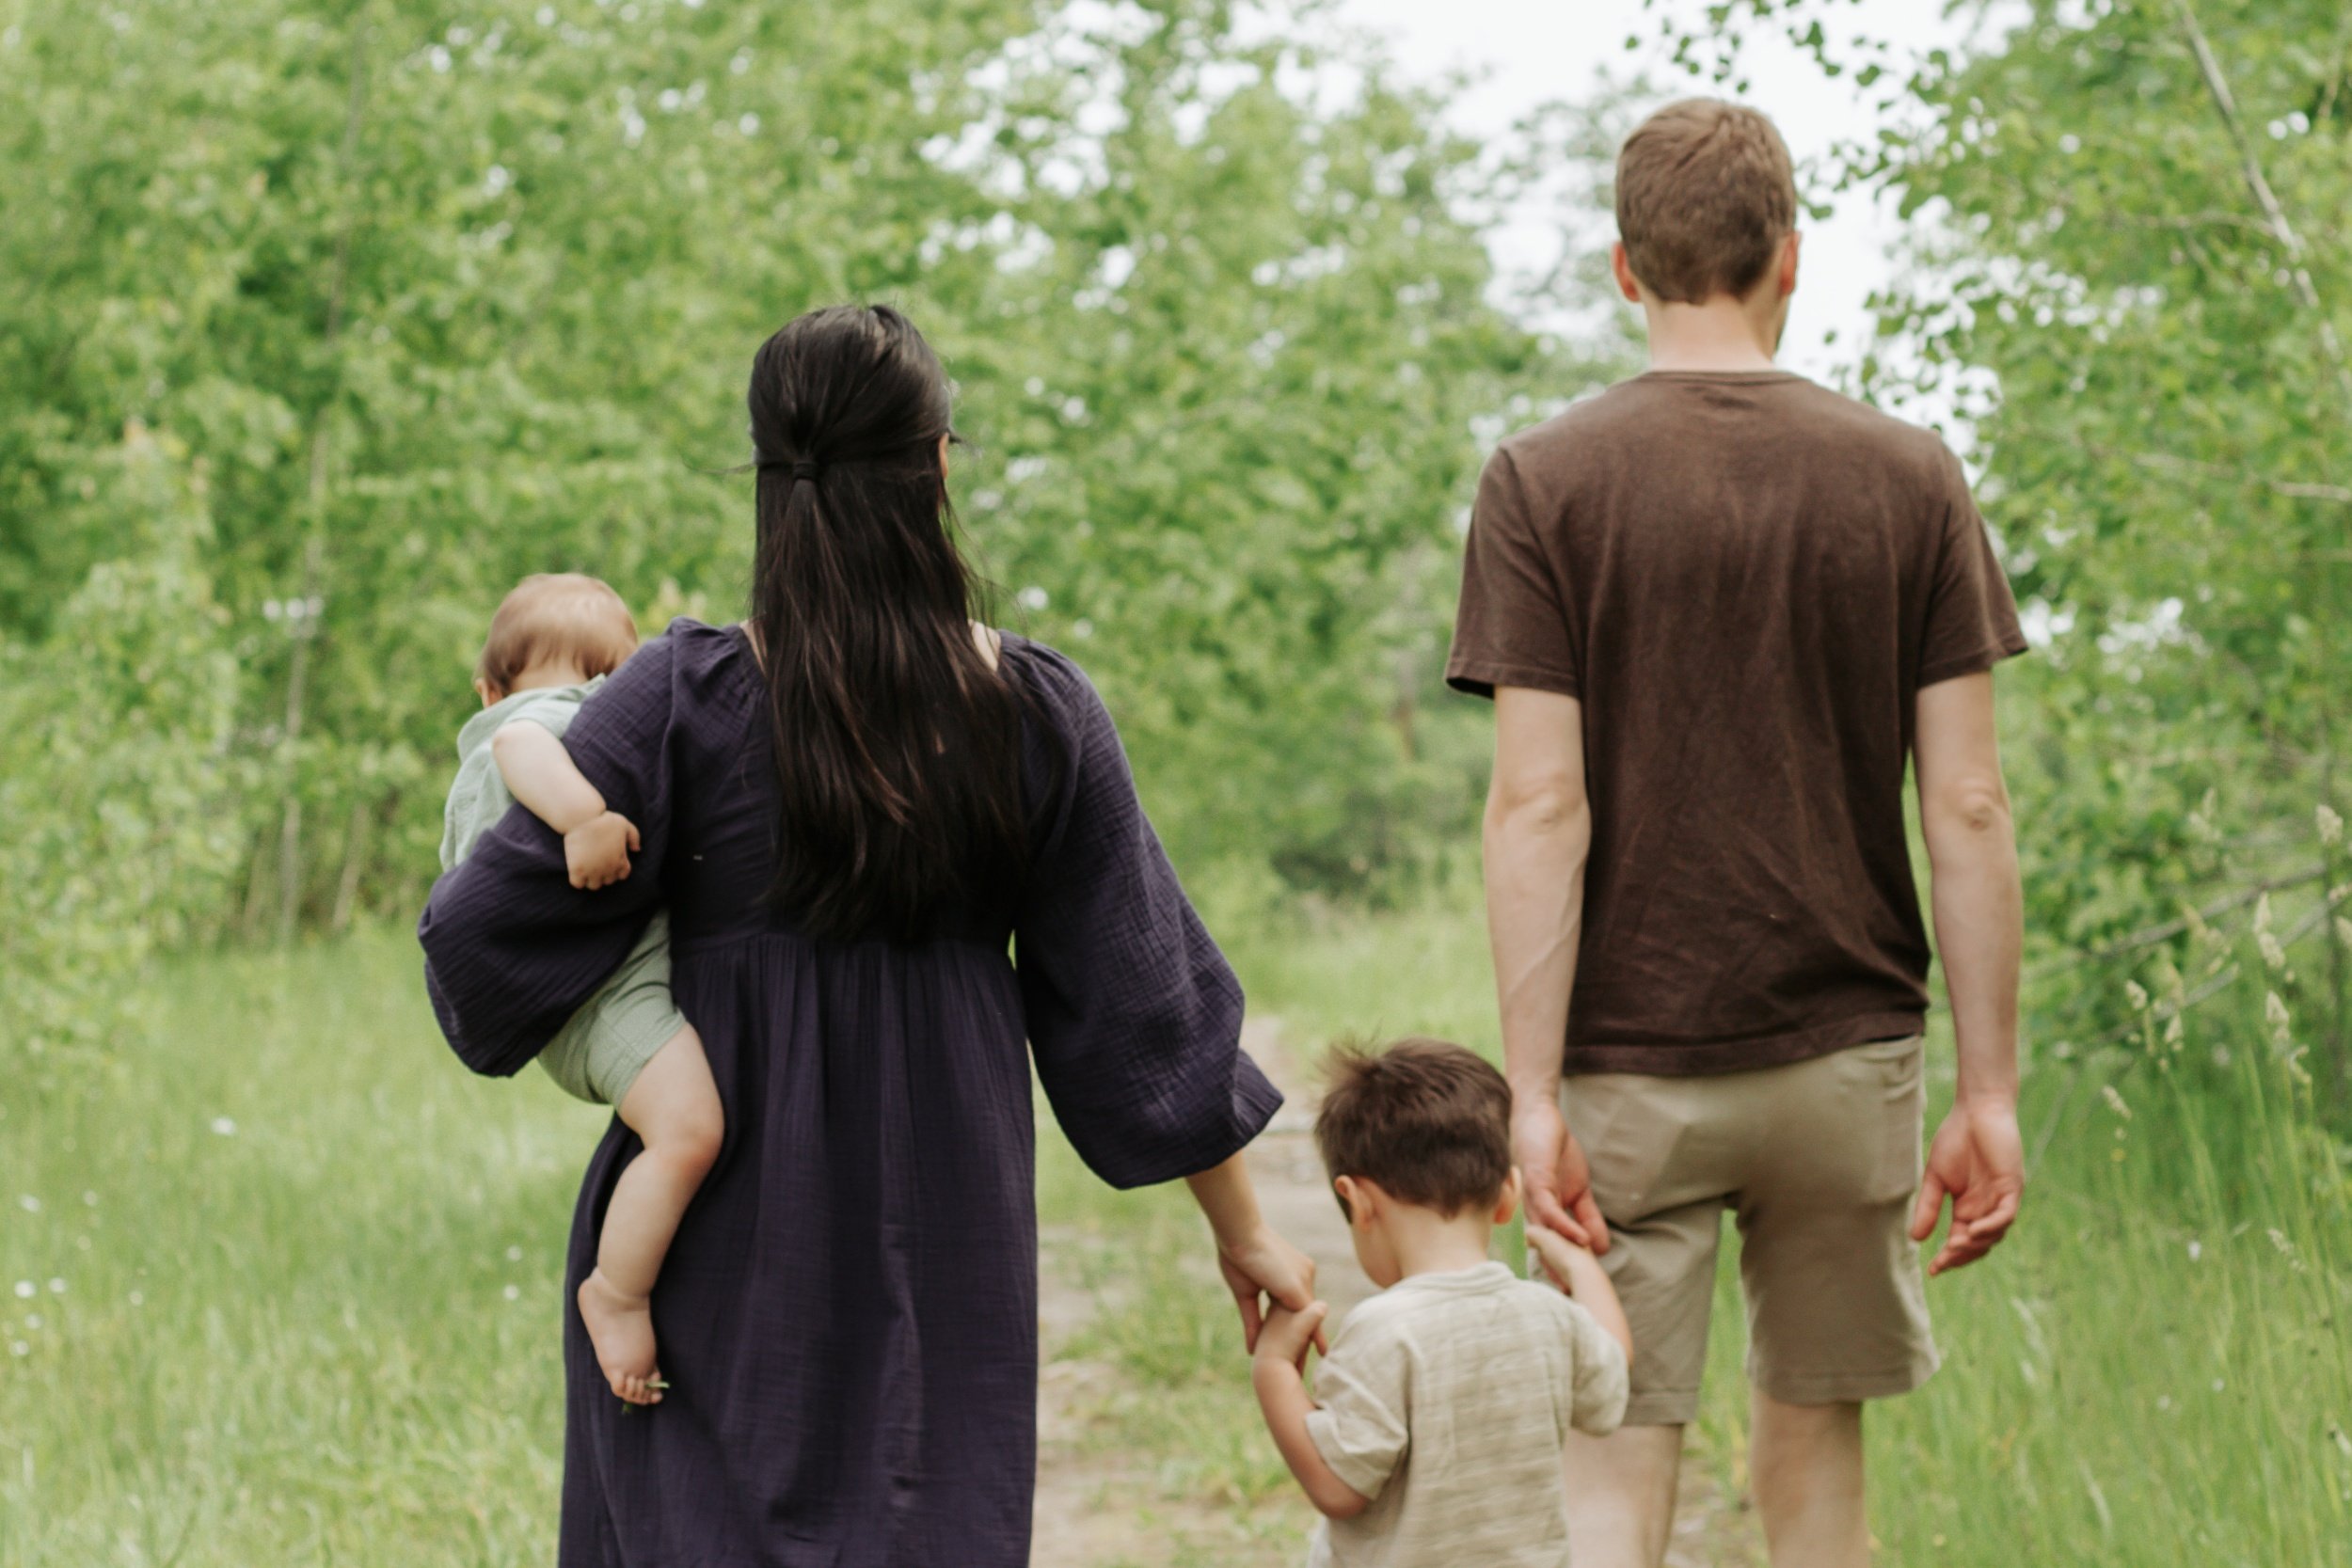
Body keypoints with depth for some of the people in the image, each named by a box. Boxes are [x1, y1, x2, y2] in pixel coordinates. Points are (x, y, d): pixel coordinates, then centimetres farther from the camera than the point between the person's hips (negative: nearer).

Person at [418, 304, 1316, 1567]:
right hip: (942, 1245, 2)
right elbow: (1137, 1000, 1)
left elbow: (491, 928, -11)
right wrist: (1241, 1228, 11)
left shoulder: (681, 699, -13)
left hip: (721, 1238, -1)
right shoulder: (1038, 713, -5)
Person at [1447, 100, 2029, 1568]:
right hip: (1847, 1058, 2)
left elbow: (1539, 807, -10)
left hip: (1631, 1067, -2)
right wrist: (1991, 1092, 3)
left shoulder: (1543, 482, -5)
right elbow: (1969, 810, -2)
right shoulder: (1908, 478, 0)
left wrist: (1531, 1093, -9)